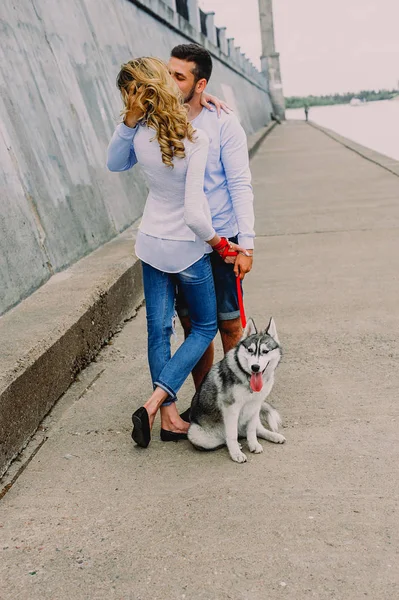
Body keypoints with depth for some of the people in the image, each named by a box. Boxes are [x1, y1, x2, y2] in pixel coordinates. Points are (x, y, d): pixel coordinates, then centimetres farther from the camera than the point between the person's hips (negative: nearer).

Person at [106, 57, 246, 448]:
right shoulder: (194, 140, -23)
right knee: (204, 327, 15)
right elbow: (195, 214, -25)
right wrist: (217, 241, -6)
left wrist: (128, 120, -4)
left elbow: (114, 164, 12)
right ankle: (155, 402, 3)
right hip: (187, 249, -4)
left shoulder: (139, 136, -12)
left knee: (158, 330, 13)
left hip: (151, 244, 4)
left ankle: (169, 417, 19)